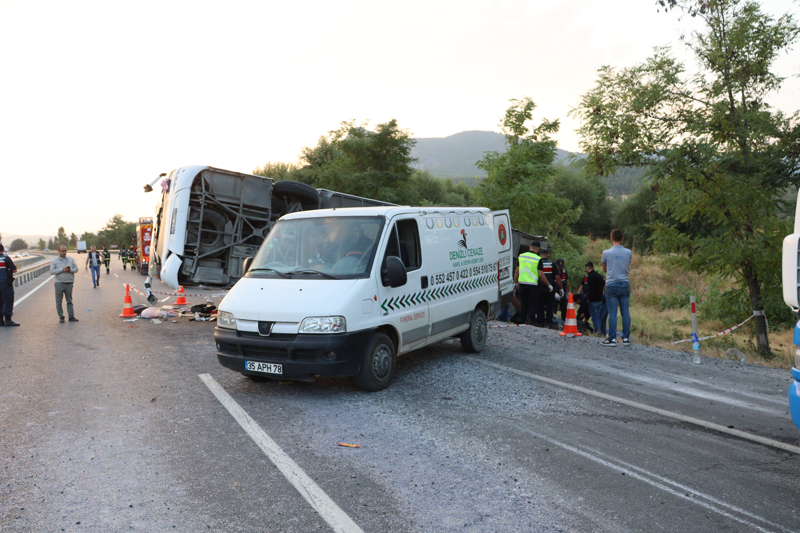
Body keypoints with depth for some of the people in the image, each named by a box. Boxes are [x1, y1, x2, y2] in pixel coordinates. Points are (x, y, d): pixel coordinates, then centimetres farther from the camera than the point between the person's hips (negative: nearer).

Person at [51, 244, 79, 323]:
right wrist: (62, 269, -17)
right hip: (59, 283, -2)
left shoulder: (71, 260, 10)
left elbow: (76, 269, 8)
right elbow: (52, 272, -7)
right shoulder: (54, 261, 1)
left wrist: (70, 270, -12)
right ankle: (61, 317, 9)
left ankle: (71, 317, 10)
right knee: (59, 301, 1)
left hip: (69, 283, 2)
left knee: (69, 301, 7)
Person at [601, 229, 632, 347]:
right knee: (625, 312, 6)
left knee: (612, 313, -1)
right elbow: (628, 267, 15)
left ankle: (612, 339, 0)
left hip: (611, 285, -2)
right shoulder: (628, 252, 2)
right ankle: (626, 338, 10)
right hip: (624, 284, 3)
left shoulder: (606, 253, -5)